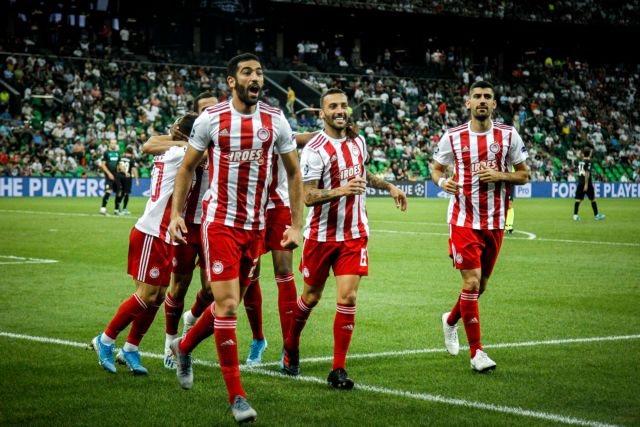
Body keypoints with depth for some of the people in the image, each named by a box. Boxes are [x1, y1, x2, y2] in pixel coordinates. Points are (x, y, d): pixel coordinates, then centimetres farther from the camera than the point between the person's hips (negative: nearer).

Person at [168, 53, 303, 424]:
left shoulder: (276, 121, 1)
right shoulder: (211, 119, -4)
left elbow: (294, 173, 10)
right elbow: (187, 167, 9)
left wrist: (296, 225, 6)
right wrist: (176, 213, 2)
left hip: (255, 226, 3)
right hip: (220, 222, -3)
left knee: (229, 304, 12)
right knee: (227, 305, -10)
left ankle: (184, 347, 41)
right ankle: (237, 396, -4)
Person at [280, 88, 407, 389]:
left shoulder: (358, 142, 7)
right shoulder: (314, 150, -14)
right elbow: (308, 196, -20)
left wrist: (389, 186, 28)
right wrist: (340, 191, -33)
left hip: (354, 234, 4)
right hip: (321, 235, -3)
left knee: (347, 297, -9)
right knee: (311, 296, 10)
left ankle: (338, 370, -5)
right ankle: (291, 348, 37)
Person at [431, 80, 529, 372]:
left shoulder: (508, 135, 0)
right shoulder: (453, 137, -2)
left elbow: (524, 174, 6)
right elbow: (435, 167, 11)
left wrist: (500, 176, -14)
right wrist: (442, 181, -12)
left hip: (494, 222, 3)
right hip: (463, 220, -2)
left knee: (480, 286, 13)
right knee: (471, 283, -11)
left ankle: (450, 321, 43)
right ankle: (476, 351, -2)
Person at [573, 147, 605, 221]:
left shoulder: (580, 161, 10)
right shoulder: (588, 162, -10)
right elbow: (587, 173, -16)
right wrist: (586, 184, -19)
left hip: (580, 182, 6)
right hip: (587, 183, -6)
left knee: (578, 199, 0)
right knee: (593, 199, 7)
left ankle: (575, 215, -9)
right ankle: (596, 215, 13)